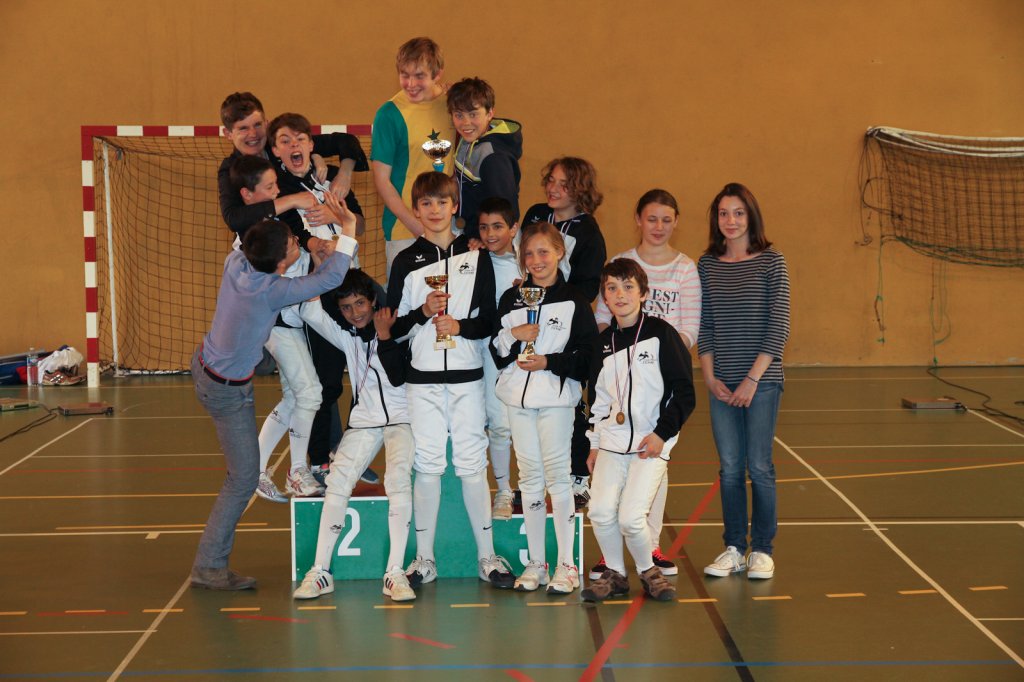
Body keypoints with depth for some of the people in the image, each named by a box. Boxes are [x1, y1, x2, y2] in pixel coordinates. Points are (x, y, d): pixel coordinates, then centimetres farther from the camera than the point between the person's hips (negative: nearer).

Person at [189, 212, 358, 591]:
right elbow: (331, 279, -26)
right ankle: (209, 567, 5)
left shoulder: (236, 263, -14)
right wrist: (348, 232, -16)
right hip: (228, 392, -7)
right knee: (244, 478, 1)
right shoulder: (270, 292, -33)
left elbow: (246, 242, 11)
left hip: (205, 362, 7)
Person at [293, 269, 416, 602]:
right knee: (338, 480, -16)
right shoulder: (345, 335, 8)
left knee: (399, 478, -28)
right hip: (363, 421, 4)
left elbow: (398, 377, -13)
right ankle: (321, 571, -16)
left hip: (400, 418, -4)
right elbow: (310, 310, -5)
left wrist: (384, 335, -16)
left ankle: (395, 572, -30)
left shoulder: (395, 330, -2)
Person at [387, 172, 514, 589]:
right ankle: (424, 559, 10)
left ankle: (487, 556, 10)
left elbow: (489, 320, 4)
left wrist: (461, 326, -14)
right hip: (422, 379, 0)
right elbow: (393, 329, 3)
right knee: (427, 466, 2)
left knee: (472, 464, 2)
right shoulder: (406, 262, 5)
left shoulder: (476, 257, 6)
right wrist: (423, 312, -13)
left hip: (466, 376, 0)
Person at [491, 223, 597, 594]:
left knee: (557, 475, -6)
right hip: (518, 398, 4)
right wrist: (513, 335, -9)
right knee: (529, 477, 8)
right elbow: (493, 351, 9)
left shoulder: (574, 300, -1)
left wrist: (549, 362, -14)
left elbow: (588, 355, -4)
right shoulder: (511, 299, 11)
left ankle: (567, 564, 0)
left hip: (557, 396, -4)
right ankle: (535, 563, 15)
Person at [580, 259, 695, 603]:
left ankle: (648, 570, 12)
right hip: (612, 440, 4)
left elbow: (685, 393, -4)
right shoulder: (604, 342, 11)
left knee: (631, 516, -15)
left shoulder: (661, 334, -4)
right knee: (600, 511, -11)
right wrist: (594, 443, 17)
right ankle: (615, 573, 13)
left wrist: (662, 433, -10)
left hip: (651, 443, -4)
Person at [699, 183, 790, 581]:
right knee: (729, 468, 6)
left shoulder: (771, 263, -2)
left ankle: (761, 549, 11)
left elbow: (778, 327, -6)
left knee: (759, 466, 0)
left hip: (762, 381, -3)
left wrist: (753, 378, -12)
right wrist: (710, 378, -1)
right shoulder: (707, 266, 8)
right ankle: (733, 548, 15)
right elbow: (703, 327, 9)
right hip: (721, 384, 3)